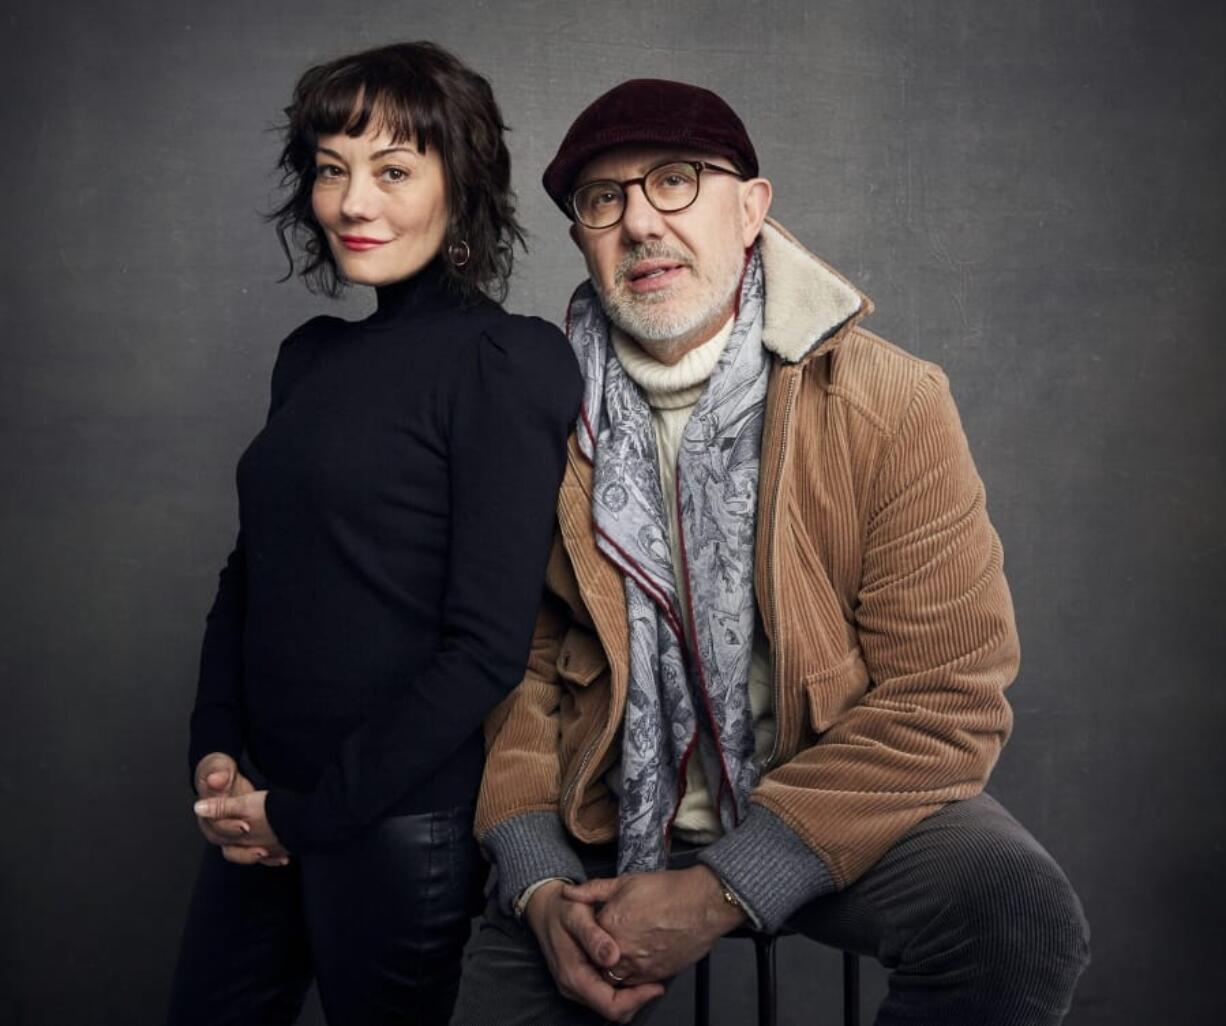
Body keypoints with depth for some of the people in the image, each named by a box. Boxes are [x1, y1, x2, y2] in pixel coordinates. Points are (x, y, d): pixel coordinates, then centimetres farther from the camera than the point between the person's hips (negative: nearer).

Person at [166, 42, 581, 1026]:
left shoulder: (505, 362, -13)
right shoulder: (312, 356, 8)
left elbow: (487, 647, -17)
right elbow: (249, 573, 14)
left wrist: (308, 812, -12)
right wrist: (216, 752, -1)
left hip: (401, 821, -6)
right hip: (263, 804, 6)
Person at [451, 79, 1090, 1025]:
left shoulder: (894, 404, -11)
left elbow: (945, 698, -14)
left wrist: (722, 893, -20)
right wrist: (540, 884, -14)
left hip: (835, 812, -1)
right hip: (607, 830, 2)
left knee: (1017, 909, -27)